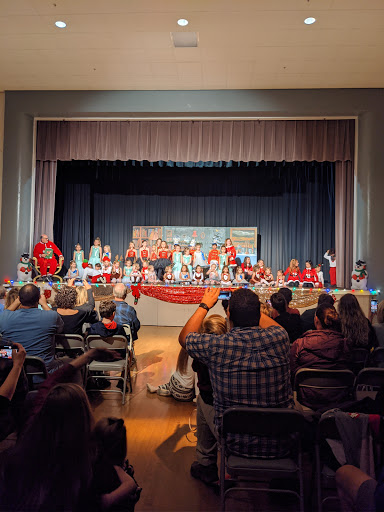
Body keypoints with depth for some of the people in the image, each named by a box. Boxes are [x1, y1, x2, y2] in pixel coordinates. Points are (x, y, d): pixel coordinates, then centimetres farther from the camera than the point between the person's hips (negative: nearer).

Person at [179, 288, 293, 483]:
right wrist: (252, 306, 18)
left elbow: (184, 337, 3)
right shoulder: (279, 338, -13)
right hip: (280, 444, 2)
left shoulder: (217, 345, -20)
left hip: (236, 443, -2)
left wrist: (205, 305, 11)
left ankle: (205, 466, 40)